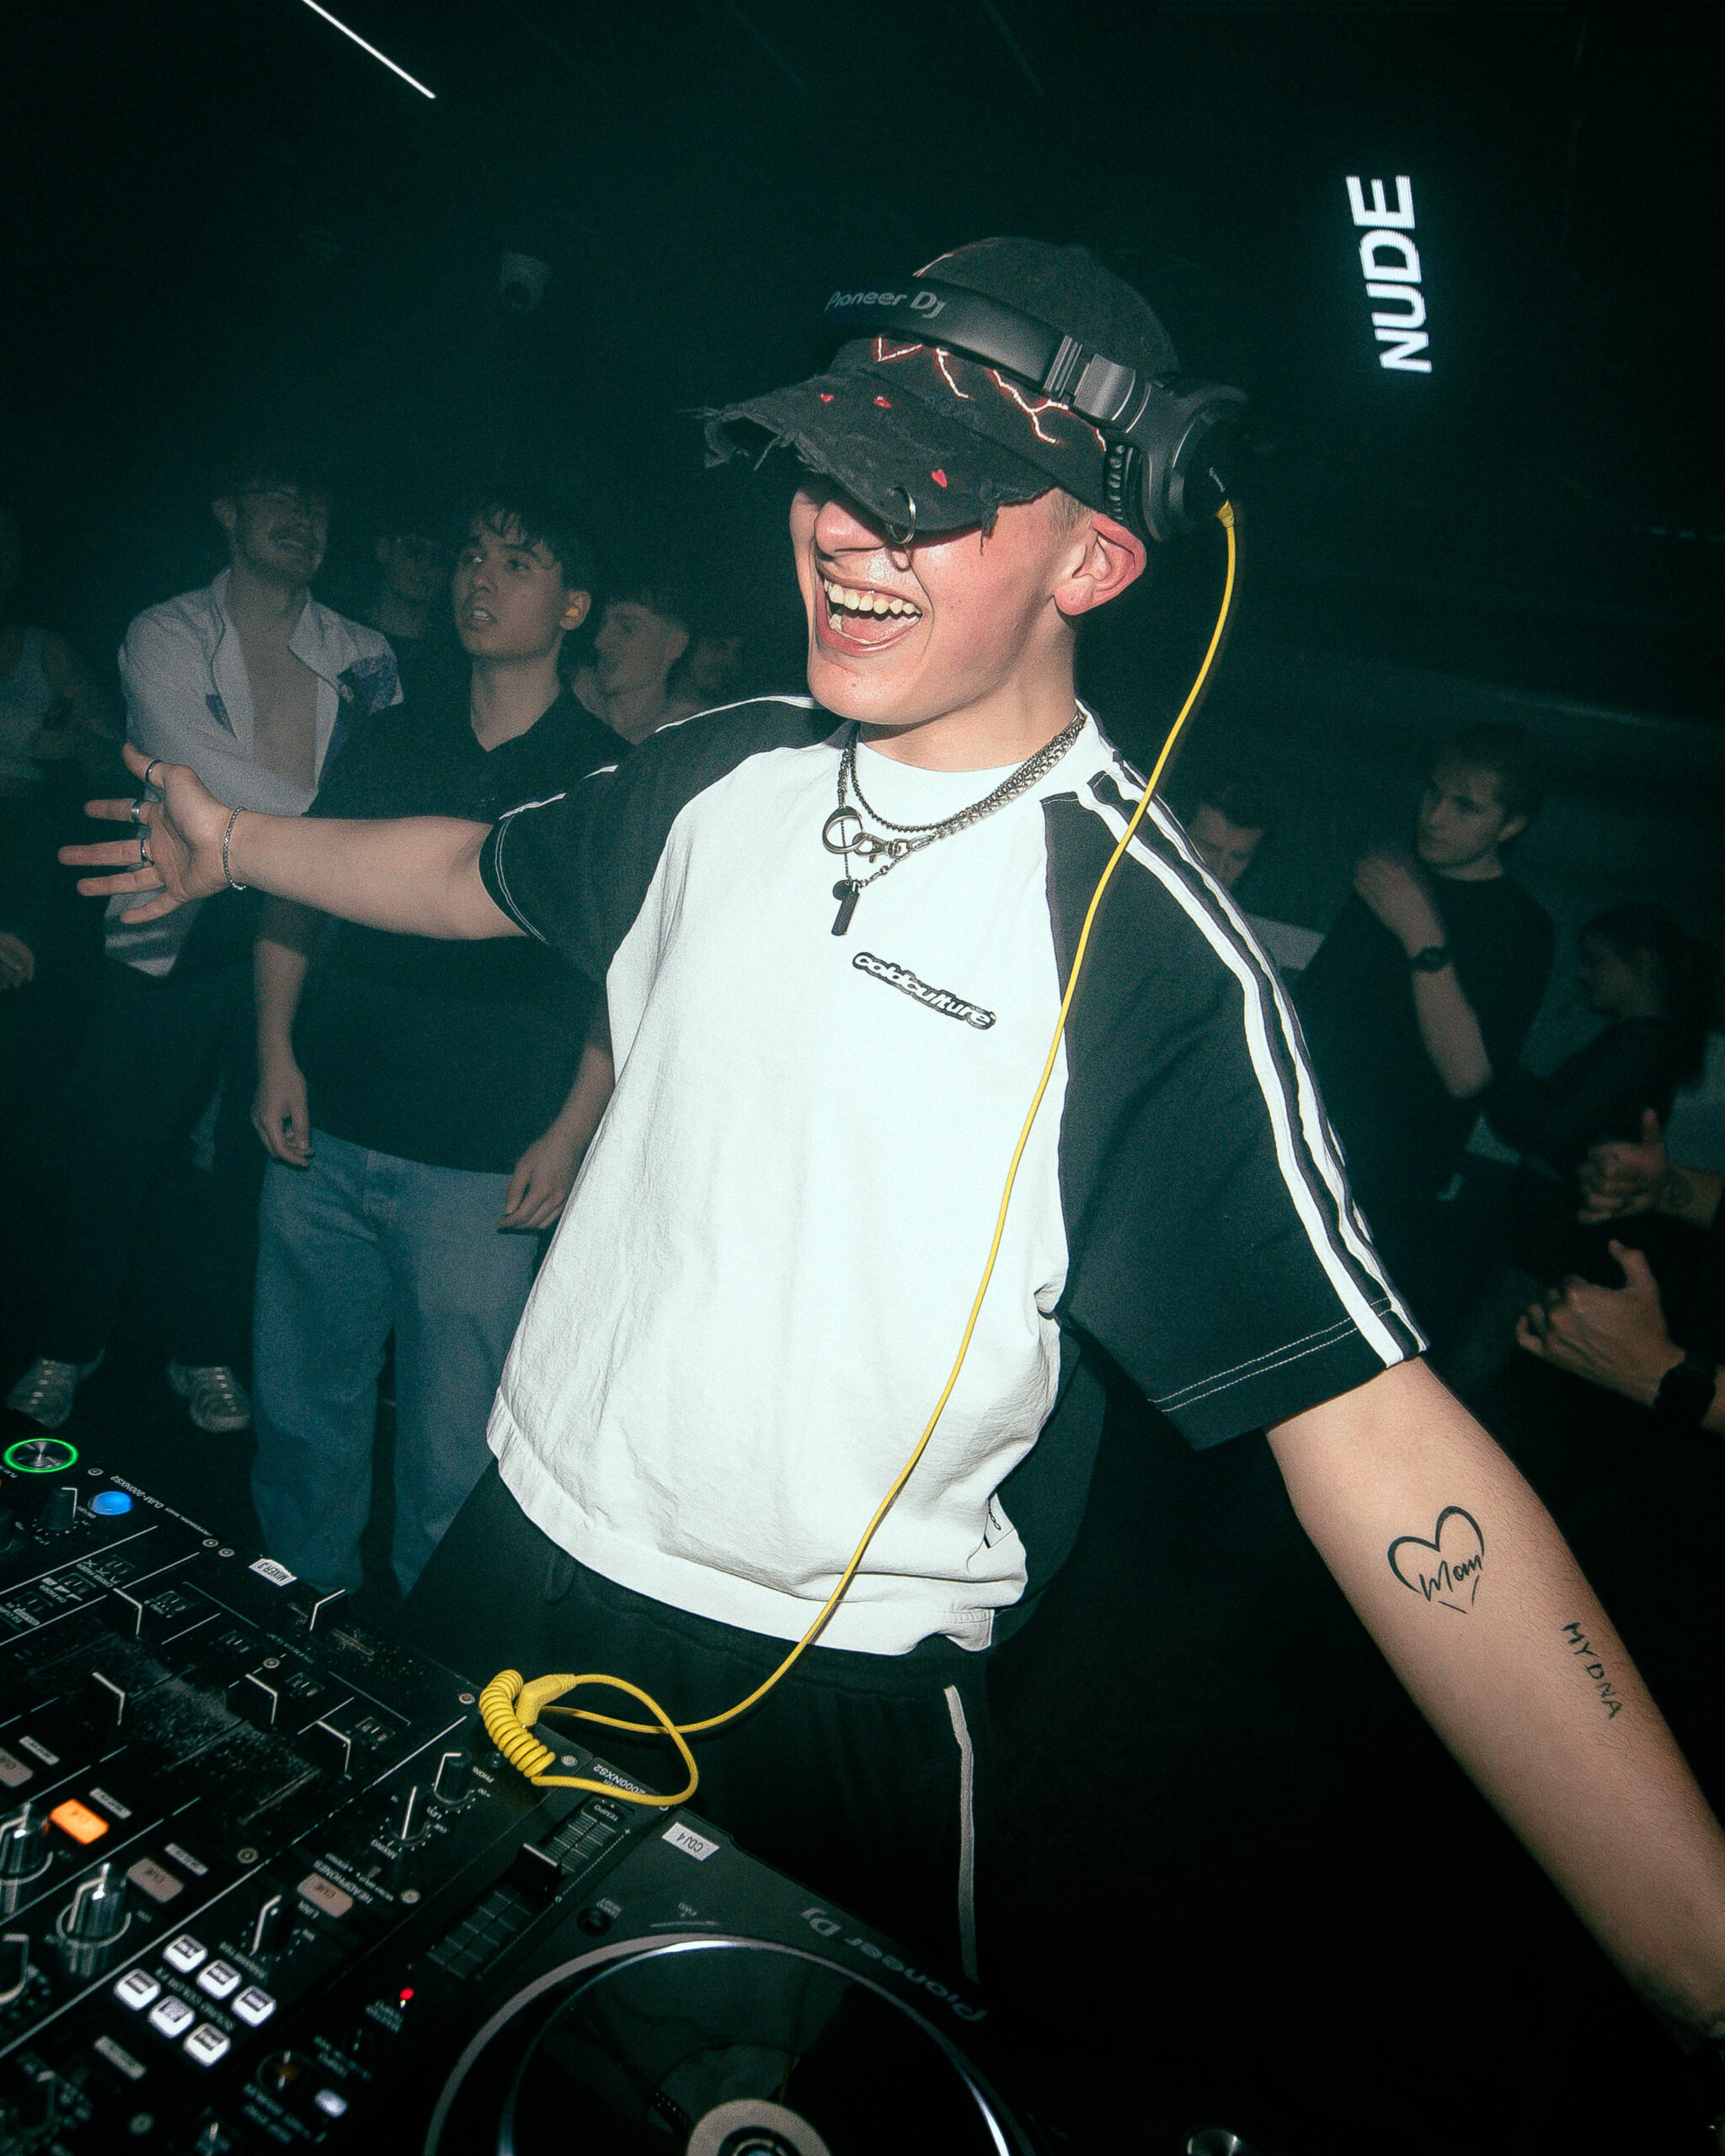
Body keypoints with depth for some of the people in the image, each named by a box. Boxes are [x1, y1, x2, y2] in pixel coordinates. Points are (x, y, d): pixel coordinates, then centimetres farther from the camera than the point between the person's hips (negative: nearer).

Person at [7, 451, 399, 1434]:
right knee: (115, 1142, 7)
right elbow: (200, 773, -11)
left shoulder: (365, 657, 9)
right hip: (174, 935, -1)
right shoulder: (165, 637, 2)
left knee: (256, 1149, 7)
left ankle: (207, 1351, 26)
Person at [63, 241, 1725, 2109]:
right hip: (526, 1557, 6)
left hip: (829, 1710, -5)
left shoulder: (1144, 948, -22)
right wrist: (235, 843, 24)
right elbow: (481, 872, 17)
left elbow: (1366, 1415, -28)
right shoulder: (720, 775, -3)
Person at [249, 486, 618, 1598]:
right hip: (324, 1136, 4)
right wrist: (277, 1052, 3)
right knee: (300, 1405, 15)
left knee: (451, 1452, 4)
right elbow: (293, 895, 15)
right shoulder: (392, 740, 13)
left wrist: (569, 1137, -9)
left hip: (480, 1171, -4)